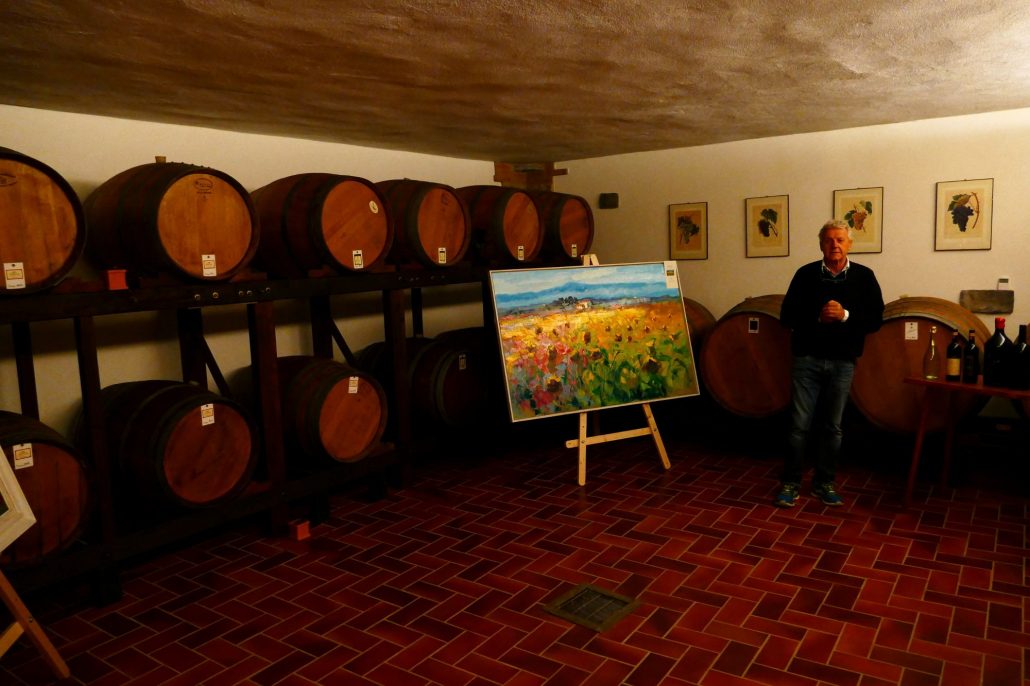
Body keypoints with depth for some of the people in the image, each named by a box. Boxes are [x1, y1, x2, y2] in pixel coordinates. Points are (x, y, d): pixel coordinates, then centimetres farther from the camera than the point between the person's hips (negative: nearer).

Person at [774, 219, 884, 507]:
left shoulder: (864, 276, 2)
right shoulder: (806, 274, 0)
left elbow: (876, 320, -1)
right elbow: (787, 316, -1)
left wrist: (845, 315, -17)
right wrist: (818, 316, -17)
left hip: (842, 362, 1)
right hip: (806, 359, -1)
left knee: (832, 427, 9)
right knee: (800, 424, 0)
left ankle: (824, 483, 22)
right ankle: (790, 483, 10)